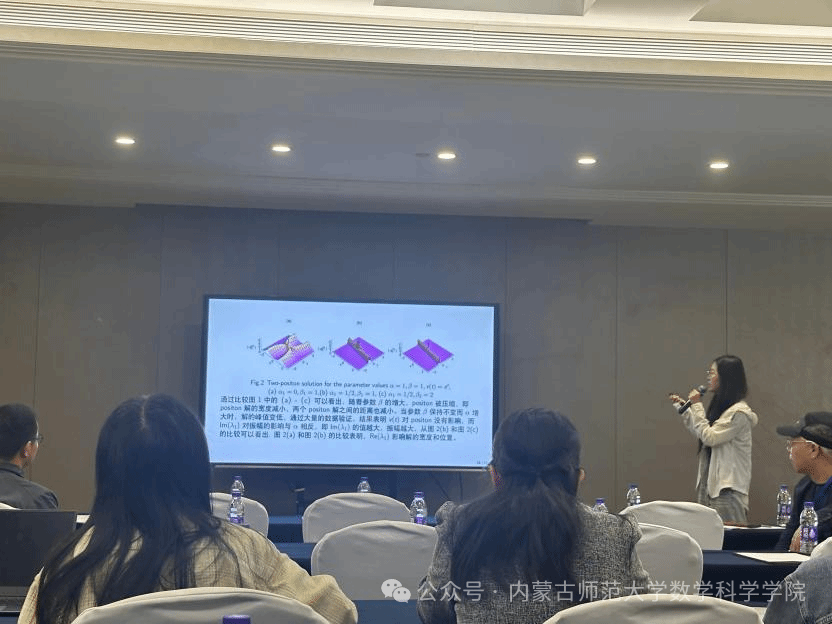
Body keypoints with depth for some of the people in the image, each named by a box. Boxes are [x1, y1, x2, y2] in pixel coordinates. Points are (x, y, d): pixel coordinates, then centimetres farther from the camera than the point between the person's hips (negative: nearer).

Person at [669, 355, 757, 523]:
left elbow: (709, 437, -19)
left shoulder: (739, 412, -15)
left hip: (728, 488, -9)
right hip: (711, 484, 9)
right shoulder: (720, 406, 14)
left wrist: (697, 405, -15)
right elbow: (700, 432, 27)